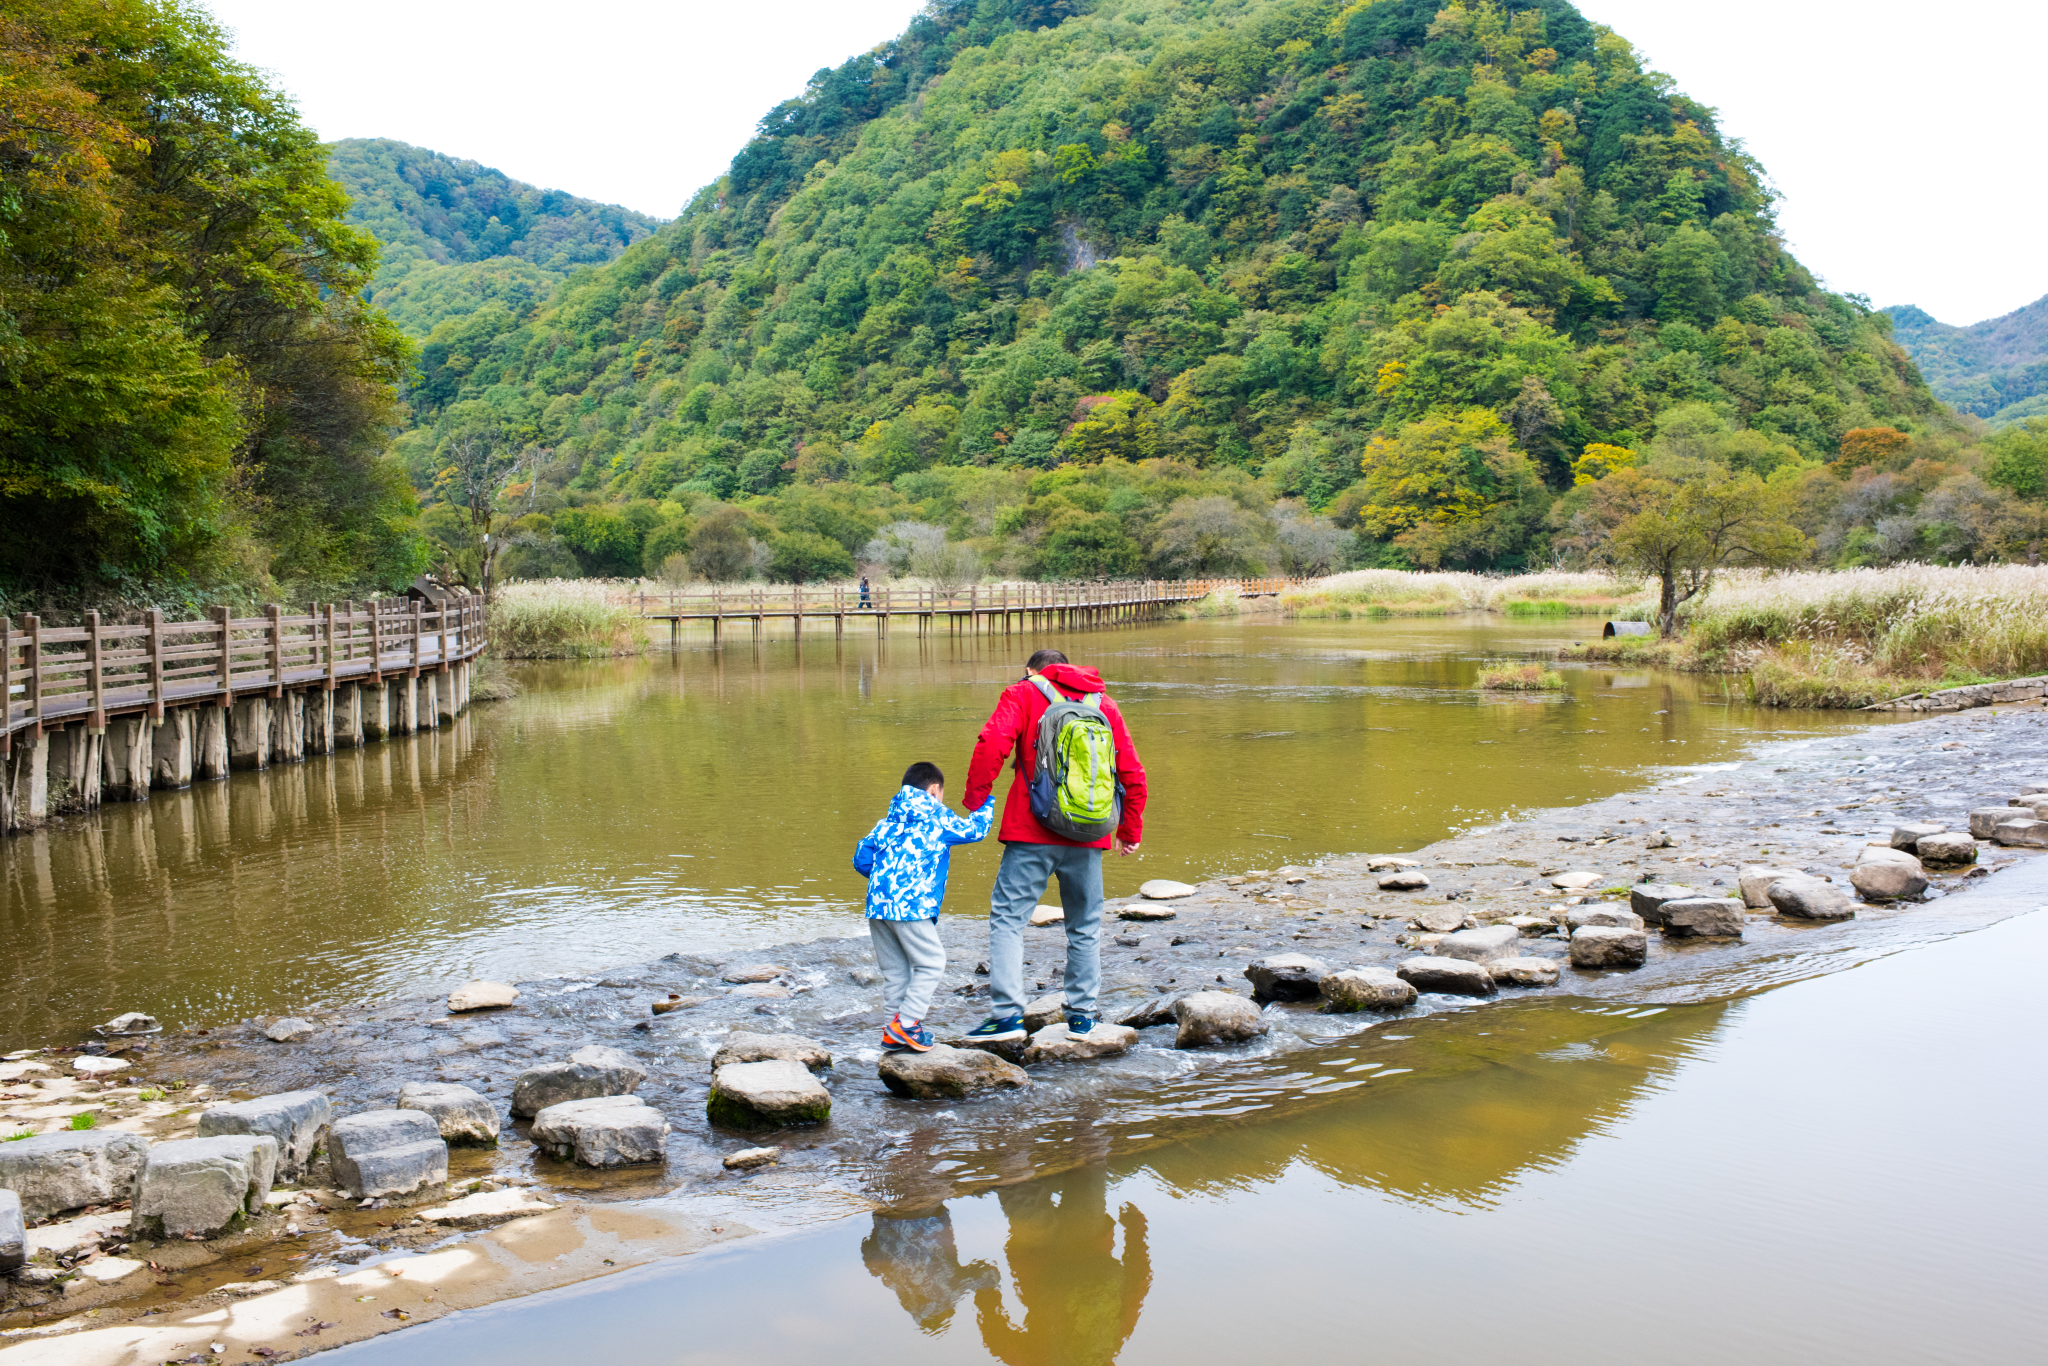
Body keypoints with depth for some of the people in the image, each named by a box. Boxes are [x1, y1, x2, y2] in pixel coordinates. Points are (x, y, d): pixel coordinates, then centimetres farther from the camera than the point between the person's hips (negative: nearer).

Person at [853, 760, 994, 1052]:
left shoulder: (888, 822, 19)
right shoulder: (938, 818, 3)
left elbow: (861, 858, 15)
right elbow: (973, 830, 10)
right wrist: (987, 804, 28)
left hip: (877, 904, 7)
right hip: (911, 904, -7)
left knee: (894, 968, 14)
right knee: (931, 963, 1)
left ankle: (895, 1032, 16)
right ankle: (905, 1023, -6)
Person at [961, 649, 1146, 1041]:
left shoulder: (1023, 694, 5)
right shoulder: (1105, 704, 15)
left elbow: (992, 745, -12)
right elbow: (1133, 774, 13)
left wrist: (974, 804, -6)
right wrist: (1130, 830, 21)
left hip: (1032, 834, -3)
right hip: (1087, 838, 4)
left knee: (1008, 917, 0)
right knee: (1085, 927, 14)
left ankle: (1007, 1013, -10)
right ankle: (1082, 1015, 17)